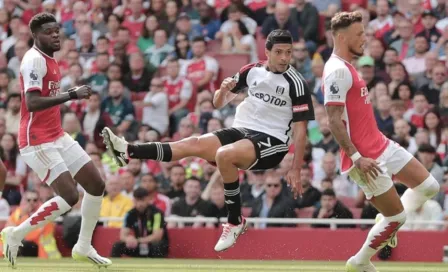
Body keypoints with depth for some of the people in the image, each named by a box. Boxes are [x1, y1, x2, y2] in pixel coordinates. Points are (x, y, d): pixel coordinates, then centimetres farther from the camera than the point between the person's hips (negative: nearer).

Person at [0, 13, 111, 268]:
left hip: (57, 136, 10)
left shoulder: (50, 59, 13)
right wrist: (72, 95, -31)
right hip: (38, 141, -10)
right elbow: (32, 103, -29)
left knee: (96, 184, 8)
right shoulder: (34, 60, -18)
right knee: (70, 196, -16)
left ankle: (84, 246, 19)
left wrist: (73, 94, 11)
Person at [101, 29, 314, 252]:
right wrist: (224, 90, -9)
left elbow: (300, 129, -8)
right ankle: (128, 152, -27)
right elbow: (218, 103, 14)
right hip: (241, 131, 5)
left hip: (272, 143, -5)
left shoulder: (296, 83, -9)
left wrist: (296, 170, -12)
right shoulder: (253, 71, 5)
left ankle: (235, 221, -21)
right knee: (194, 144, -17)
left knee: (224, 155, -33)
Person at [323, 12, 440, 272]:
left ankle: (388, 225, 26)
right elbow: (334, 120, -23)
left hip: (380, 144, 10)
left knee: (429, 186, 10)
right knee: (396, 215, -4)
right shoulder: (338, 71, -18)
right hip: (365, 155, -10)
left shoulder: (346, 67, 14)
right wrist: (356, 157, -27)